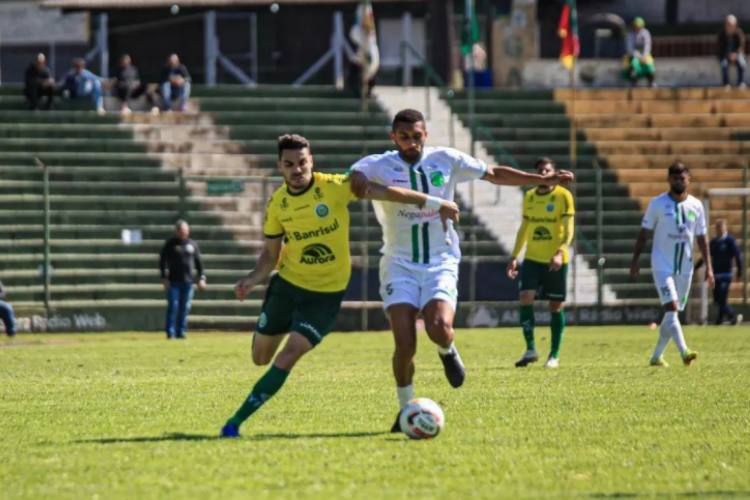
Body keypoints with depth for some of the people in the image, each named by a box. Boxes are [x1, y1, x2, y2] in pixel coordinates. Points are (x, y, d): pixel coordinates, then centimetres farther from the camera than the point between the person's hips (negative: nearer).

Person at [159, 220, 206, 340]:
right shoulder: (170, 244, 1)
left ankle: (181, 332, 10)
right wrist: (164, 277, -9)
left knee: (185, 307, 3)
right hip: (173, 281, -3)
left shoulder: (192, 244, 11)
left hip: (188, 281, 3)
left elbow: (198, 261, 16)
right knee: (173, 306, -8)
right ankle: (170, 332, -5)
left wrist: (201, 277, 7)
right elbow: (162, 261, 0)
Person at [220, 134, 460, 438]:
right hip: (287, 284, 3)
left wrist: (434, 203, -15)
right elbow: (271, 253, 7)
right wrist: (253, 278, -12)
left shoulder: (334, 187, -14)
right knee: (260, 358, 11)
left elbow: (382, 192, -13)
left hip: (327, 292, -3)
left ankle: (237, 421, -11)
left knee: (288, 356, -17)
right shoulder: (277, 204, -3)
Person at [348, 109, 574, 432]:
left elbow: (495, 174, 13)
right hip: (399, 263, -1)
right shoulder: (379, 165, -5)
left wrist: (543, 180, 11)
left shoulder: (445, 160, 3)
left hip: (441, 261, 1)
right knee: (404, 345, -13)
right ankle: (406, 409, 10)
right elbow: (355, 180, -26)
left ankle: (447, 351, 15)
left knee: (439, 329, -24)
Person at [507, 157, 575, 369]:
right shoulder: (529, 197, 10)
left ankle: (554, 355, 12)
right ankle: (530, 349, -6)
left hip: (555, 261, -4)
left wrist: (560, 252, -25)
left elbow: (569, 229, -10)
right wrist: (514, 256, 15)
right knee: (525, 298, -14)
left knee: (556, 306, 3)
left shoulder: (563, 195, -5)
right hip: (532, 258, 4)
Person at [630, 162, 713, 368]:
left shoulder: (696, 206, 5)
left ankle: (657, 356, 20)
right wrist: (635, 260, -3)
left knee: (673, 313, 9)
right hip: (662, 265, -4)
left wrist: (708, 266, 4)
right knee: (671, 308, -18)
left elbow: (701, 237, 9)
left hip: (685, 267, 4)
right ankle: (684, 352, -29)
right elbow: (644, 233, 2)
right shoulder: (657, 204, -3)